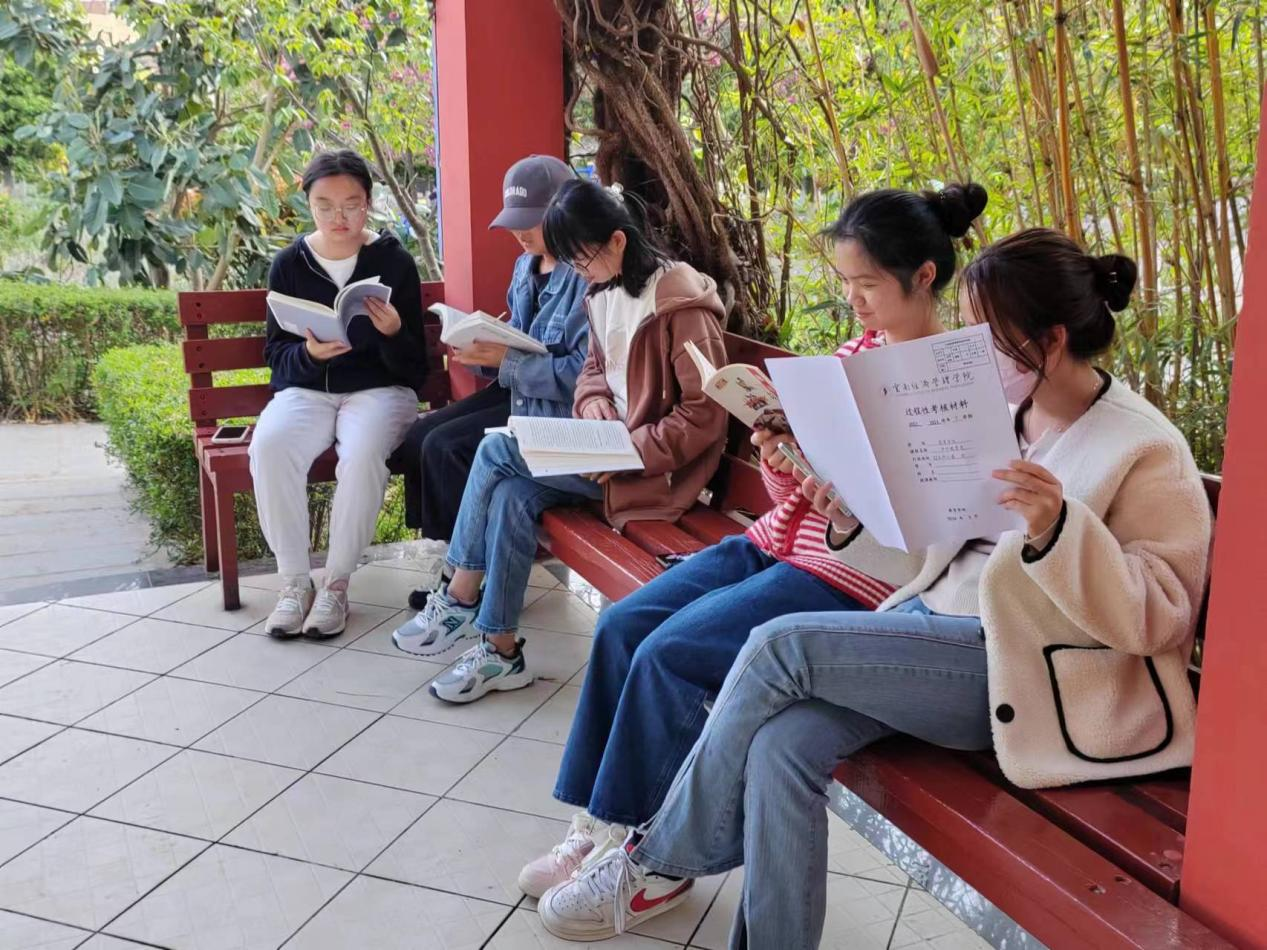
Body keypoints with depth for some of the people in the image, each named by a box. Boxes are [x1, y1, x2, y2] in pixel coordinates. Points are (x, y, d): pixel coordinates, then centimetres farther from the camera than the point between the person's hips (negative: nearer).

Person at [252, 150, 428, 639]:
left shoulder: (395, 262, -2)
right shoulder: (288, 264, 4)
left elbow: (413, 368, 0)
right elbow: (275, 352, 8)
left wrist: (393, 333, -22)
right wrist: (309, 353, -15)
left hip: (379, 388, -2)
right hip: (306, 389, 2)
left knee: (362, 452, -36)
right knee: (269, 447, -31)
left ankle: (337, 582, -19)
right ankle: (294, 581, -17)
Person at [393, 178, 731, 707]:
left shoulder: (681, 306, -16)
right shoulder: (604, 292, 9)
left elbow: (704, 417, -17)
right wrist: (593, 399, -1)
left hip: (656, 467, -8)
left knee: (497, 451, -16)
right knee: (512, 495, -18)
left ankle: (458, 600, 0)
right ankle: (500, 650, -8)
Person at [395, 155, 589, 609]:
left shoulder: (586, 278, -18)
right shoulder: (526, 267, 11)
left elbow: (582, 374, -24)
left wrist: (506, 360, -23)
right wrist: (485, 352, -3)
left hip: (558, 407, -9)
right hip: (516, 391, 9)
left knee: (445, 447, -19)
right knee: (417, 436, -6)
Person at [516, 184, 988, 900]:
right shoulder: (856, 353, 13)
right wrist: (780, 457, -6)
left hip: (856, 572, -8)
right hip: (781, 539, 8)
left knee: (670, 653, -21)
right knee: (621, 627, -6)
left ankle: (641, 848, -1)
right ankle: (599, 823, 4)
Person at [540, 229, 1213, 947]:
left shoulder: (1147, 449, -7)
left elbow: (1159, 617, -13)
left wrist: (1057, 530, -29)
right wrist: (859, 512, 0)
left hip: (1025, 672, -6)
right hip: (940, 630, 6)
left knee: (782, 644, -20)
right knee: (781, 742, -22)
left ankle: (660, 863, -1)